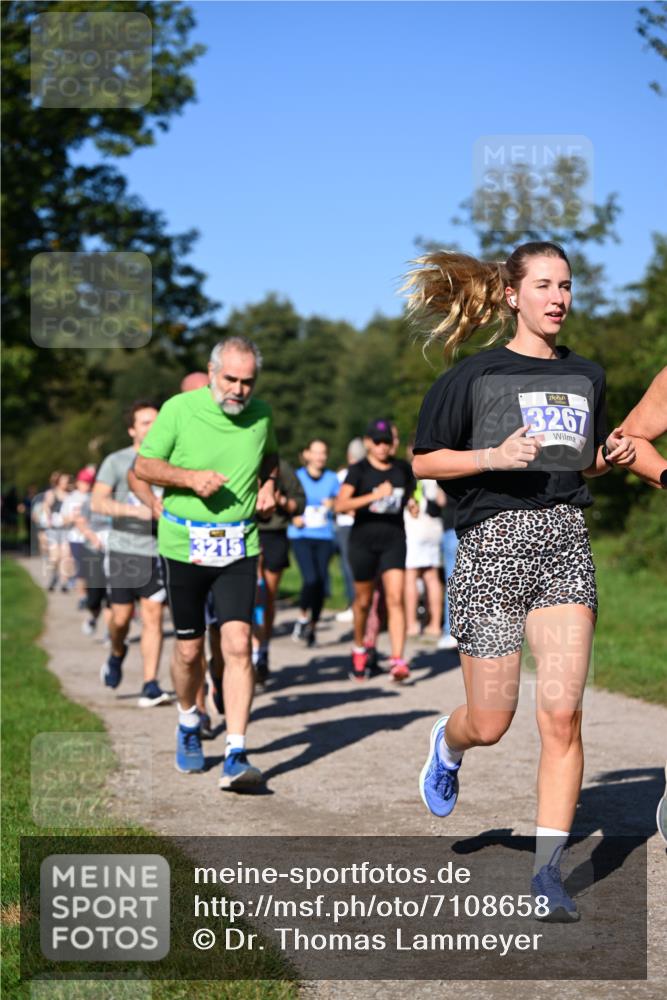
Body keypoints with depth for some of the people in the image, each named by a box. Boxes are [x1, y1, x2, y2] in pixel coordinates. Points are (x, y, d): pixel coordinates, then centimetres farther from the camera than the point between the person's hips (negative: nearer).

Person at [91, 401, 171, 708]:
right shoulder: (117, 461, 1)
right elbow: (98, 502, -8)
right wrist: (135, 511, -20)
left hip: (157, 548, 1)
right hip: (123, 548, -1)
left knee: (153, 616, -5)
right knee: (121, 616, 2)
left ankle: (150, 686, -3)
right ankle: (117, 654, 36)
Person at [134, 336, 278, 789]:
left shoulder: (262, 414, 3)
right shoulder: (179, 409, -7)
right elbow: (143, 465, -2)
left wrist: (269, 485, 3)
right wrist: (191, 477, -17)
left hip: (239, 545, 1)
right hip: (184, 544, -1)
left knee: (238, 644, -13)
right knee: (189, 649, 8)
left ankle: (236, 755, -13)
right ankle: (189, 722, 38)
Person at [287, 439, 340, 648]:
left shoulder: (332, 478, 10)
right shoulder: (297, 477, 4)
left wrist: (333, 504, -6)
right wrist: (293, 517, -11)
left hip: (324, 537, 3)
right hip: (301, 536, -3)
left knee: (322, 582, 0)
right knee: (311, 579, -19)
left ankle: (312, 626, 16)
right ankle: (302, 617, 4)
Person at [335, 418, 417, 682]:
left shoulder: (402, 468, 7)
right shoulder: (358, 470, -5)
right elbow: (341, 504, -19)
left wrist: (411, 502, 6)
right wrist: (374, 496, -28)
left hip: (394, 539, 2)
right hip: (364, 539, -2)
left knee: (395, 598, -12)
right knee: (363, 600, 10)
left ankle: (397, 660, -18)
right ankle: (359, 650, 35)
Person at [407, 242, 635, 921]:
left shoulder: (586, 376, 13)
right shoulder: (475, 375, 0)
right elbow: (424, 461, 1)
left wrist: (610, 456, 4)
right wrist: (493, 456, -14)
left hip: (565, 540, 3)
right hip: (493, 539, -3)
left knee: (561, 712, -10)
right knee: (489, 724, 3)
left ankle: (548, 871, -1)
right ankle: (447, 745, 41)